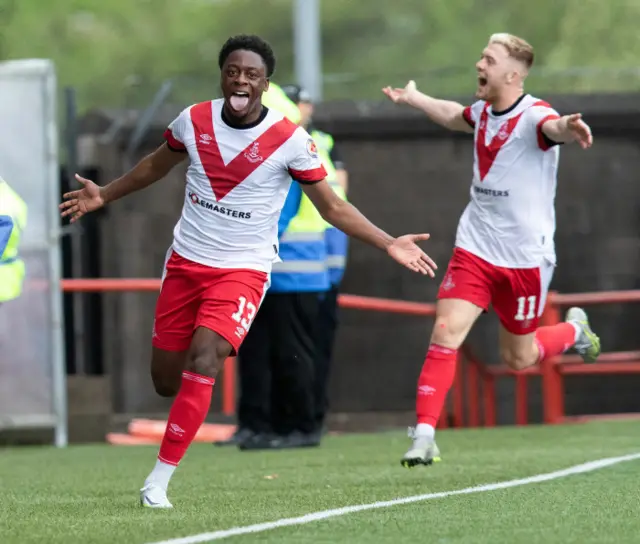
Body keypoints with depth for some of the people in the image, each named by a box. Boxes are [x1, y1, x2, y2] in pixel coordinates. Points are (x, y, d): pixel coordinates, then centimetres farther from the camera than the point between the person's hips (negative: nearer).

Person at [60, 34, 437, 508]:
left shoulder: (290, 140, -13)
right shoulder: (194, 121, -3)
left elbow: (332, 207, -5)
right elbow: (157, 166, 19)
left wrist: (388, 243, -15)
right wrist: (104, 195, 22)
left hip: (243, 269, -4)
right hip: (185, 262, 4)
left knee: (201, 362, -25)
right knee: (166, 380, 5)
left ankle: (158, 481, -17)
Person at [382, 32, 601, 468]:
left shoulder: (533, 115, -17)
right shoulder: (482, 112, 5)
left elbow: (552, 127, -44)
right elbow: (455, 117, 31)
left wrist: (566, 129, -67)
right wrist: (413, 99, 42)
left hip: (526, 258, -5)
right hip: (475, 249, 5)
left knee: (518, 359, 9)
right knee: (445, 334, -13)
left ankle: (575, 330, 40)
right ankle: (424, 436, -12)